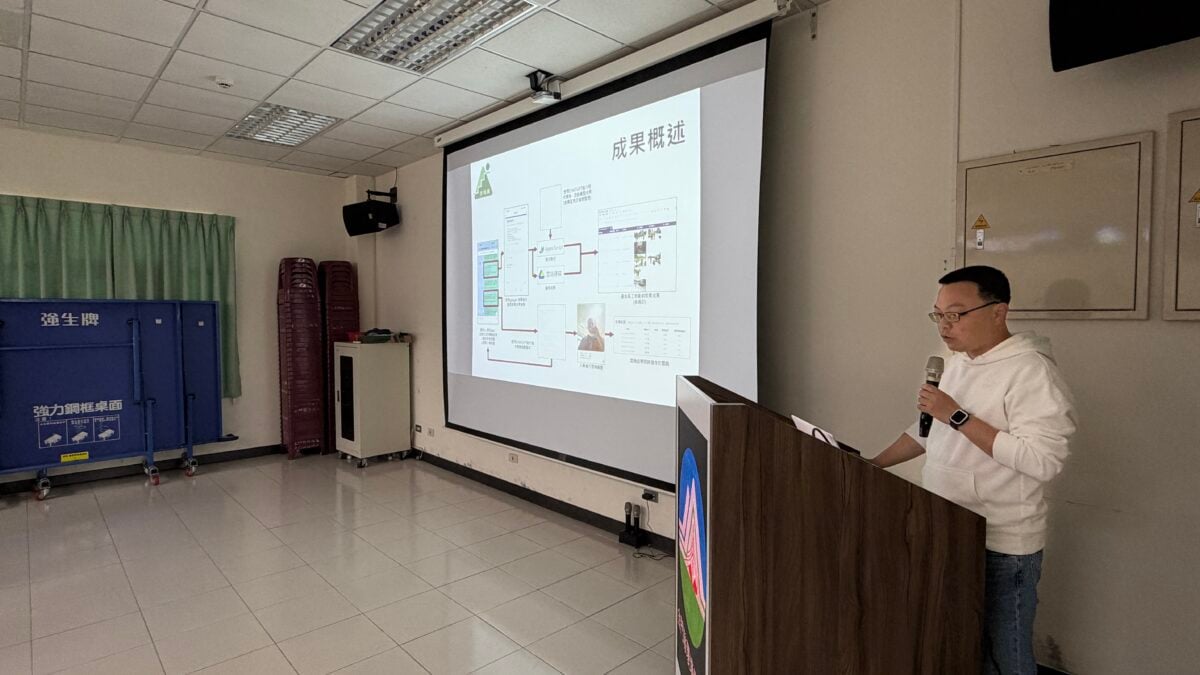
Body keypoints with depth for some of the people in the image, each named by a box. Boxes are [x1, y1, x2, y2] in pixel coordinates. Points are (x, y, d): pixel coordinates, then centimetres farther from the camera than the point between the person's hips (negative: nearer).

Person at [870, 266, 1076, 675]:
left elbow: (1042, 461, -26)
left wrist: (958, 416, -25)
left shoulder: (1031, 369, -17)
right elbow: (928, 431, 17)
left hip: (1002, 548, -7)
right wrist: (871, 465, 12)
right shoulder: (958, 362, 8)